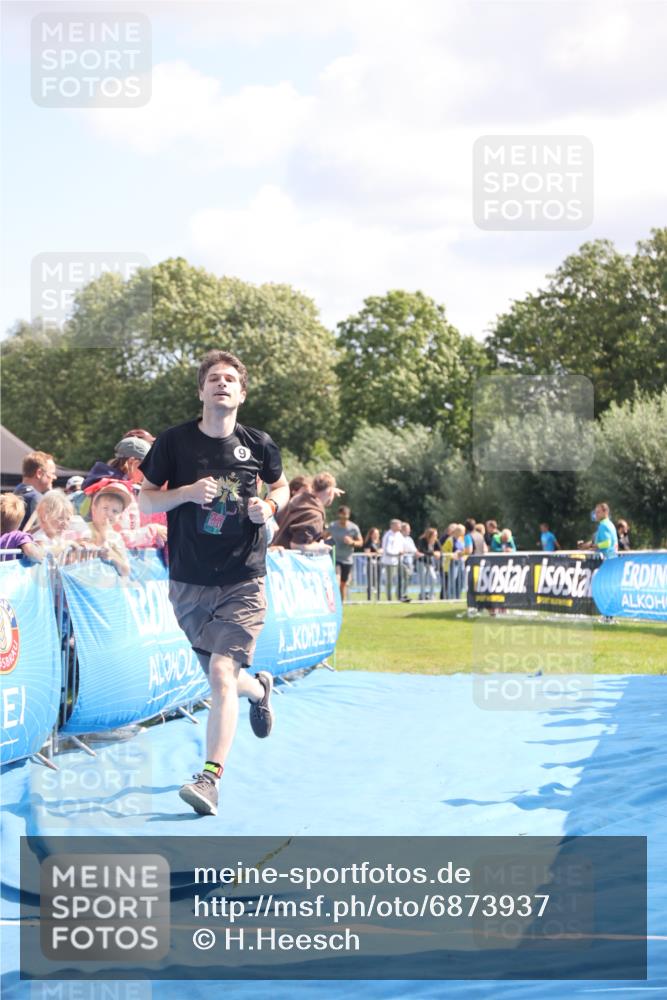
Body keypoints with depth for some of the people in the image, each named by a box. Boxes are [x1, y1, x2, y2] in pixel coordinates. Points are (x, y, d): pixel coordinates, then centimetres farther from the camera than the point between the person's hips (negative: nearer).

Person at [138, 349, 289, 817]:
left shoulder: (258, 444, 0)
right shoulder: (174, 441, -3)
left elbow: (281, 486, 18)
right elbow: (145, 500, 2)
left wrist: (270, 506, -5)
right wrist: (187, 492, -17)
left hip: (243, 581, -2)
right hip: (188, 582, 2)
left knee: (222, 676, -17)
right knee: (222, 678, 14)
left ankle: (211, 778, -18)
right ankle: (260, 689, 50)